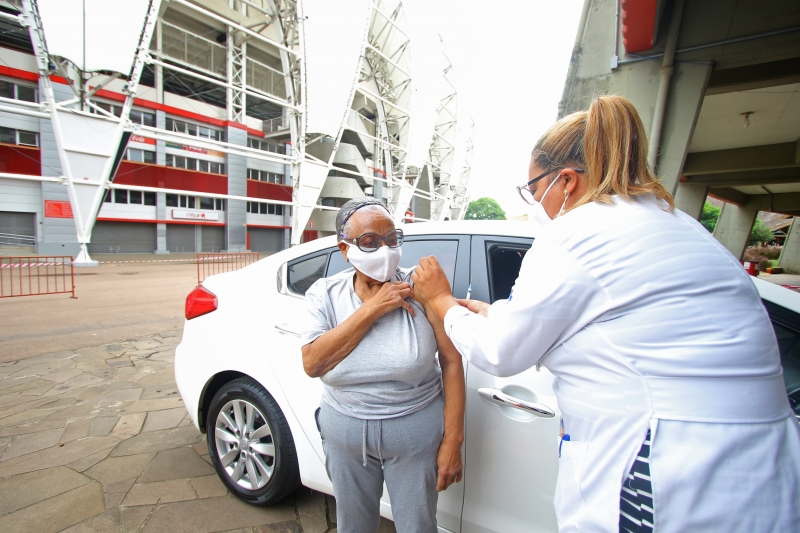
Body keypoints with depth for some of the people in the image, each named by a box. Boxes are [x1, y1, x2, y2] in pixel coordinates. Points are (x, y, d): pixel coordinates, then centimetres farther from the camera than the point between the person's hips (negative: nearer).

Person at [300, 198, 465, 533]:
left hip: (416, 432, -2)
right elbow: (312, 363, -20)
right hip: (345, 431, 3)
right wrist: (373, 308, -25)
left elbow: (452, 361, -13)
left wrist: (453, 441, -13)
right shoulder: (325, 294, -8)